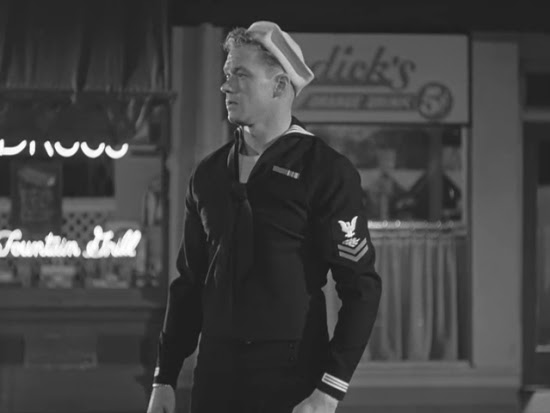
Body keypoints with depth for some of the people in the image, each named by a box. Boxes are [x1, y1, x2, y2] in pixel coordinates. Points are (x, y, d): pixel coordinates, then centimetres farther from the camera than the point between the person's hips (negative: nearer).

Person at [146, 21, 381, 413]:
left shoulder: (326, 171, -5)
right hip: (215, 372, 5)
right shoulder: (209, 174, 12)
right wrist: (165, 379, 11)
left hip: (292, 376, -5)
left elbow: (361, 288, -8)